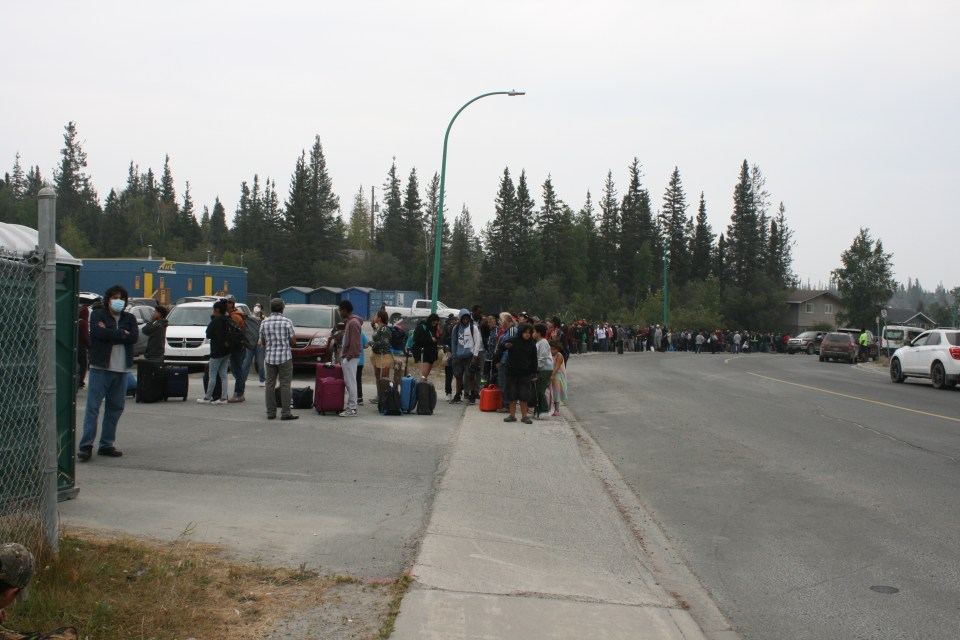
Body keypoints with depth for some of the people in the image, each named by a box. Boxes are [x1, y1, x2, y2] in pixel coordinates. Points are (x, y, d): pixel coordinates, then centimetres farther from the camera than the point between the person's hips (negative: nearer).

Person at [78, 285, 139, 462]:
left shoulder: (129, 319, 13)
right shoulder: (97, 315, 4)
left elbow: (134, 337, -6)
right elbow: (99, 333, -17)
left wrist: (110, 334, -11)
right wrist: (122, 334, -9)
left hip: (121, 370, 4)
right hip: (100, 368, -4)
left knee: (115, 408, 7)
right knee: (93, 407, -7)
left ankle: (106, 445, 15)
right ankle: (86, 446, -7)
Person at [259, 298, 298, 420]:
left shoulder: (264, 322, 4)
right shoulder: (287, 322, -7)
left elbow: (263, 342, 11)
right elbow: (293, 342, -5)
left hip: (269, 357, 4)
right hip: (284, 357, -4)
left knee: (270, 385, 8)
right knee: (285, 385, -1)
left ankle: (270, 412, 9)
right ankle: (285, 412, -3)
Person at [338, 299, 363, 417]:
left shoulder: (353, 323, -16)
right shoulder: (349, 321, 17)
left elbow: (354, 342, -21)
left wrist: (349, 356, -20)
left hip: (350, 358, -10)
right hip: (348, 357, 10)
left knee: (351, 383, -8)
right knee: (349, 383, 13)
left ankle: (352, 409, -7)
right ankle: (350, 406, 17)